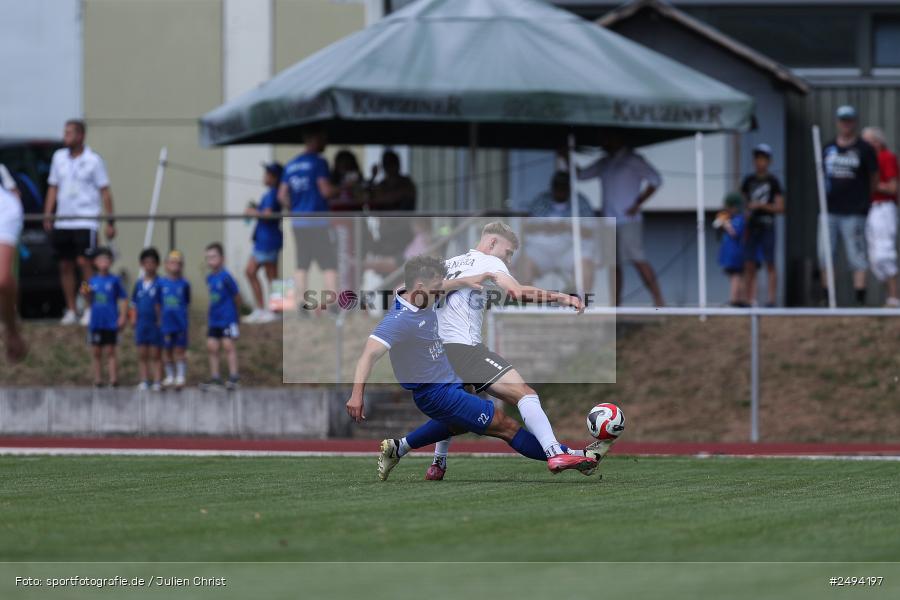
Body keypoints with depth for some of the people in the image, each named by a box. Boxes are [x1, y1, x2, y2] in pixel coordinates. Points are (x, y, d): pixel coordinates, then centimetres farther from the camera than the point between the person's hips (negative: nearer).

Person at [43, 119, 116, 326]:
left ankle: (91, 310, -6)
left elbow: (104, 191, -1)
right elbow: (53, 187, 16)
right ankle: (71, 311, 12)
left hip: (86, 221, -5)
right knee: (65, 265, 5)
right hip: (62, 221, 5)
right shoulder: (59, 157, 10)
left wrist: (110, 221, -4)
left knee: (84, 262, -13)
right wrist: (48, 216, 8)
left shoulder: (93, 160, -3)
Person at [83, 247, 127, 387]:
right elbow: (90, 303, 10)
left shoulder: (114, 280, -2)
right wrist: (86, 295, -9)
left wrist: (122, 316, -7)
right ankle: (97, 379, 12)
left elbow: (123, 299, 0)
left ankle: (113, 378, -2)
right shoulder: (92, 281, 7)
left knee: (110, 351, -3)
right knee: (96, 352, 6)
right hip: (96, 322, 3)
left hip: (111, 322, -3)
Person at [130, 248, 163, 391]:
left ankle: (157, 381, 3)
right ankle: (144, 381, 13)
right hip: (141, 323, 4)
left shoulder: (159, 283, -6)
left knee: (156, 355, 0)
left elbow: (163, 304, -8)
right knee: (142, 354, 7)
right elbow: (134, 304, 14)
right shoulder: (139, 284, 8)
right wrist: (133, 318, 5)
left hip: (155, 323, -4)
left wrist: (160, 319, -15)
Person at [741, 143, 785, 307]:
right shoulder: (748, 181, 11)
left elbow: (780, 207, -4)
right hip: (751, 227, 4)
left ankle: (771, 300, -3)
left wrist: (761, 206, -13)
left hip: (767, 227, -4)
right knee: (749, 266, 0)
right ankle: (751, 301, 0)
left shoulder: (773, 181, 0)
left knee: (770, 264, -2)